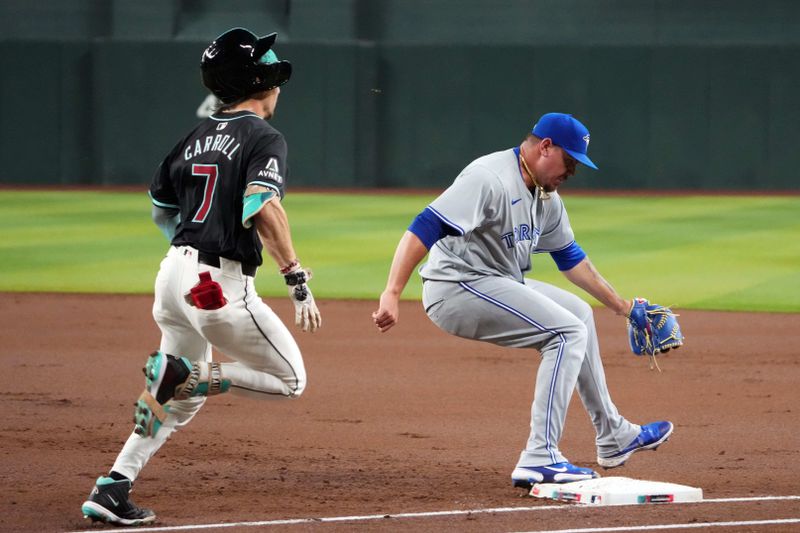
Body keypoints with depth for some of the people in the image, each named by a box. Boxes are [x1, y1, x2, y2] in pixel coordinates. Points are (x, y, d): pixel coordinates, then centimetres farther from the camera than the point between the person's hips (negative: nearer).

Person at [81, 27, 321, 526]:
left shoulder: (198, 136, 14)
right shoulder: (264, 138, -8)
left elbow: (161, 209, 22)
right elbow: (263, 208, -24)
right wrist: (298, 278, -24)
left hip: (175, 272, 8)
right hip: (220, 285, -8)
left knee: (184, 395, 22)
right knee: (290, 379, 5)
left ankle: (112, 489, 12)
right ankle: (181, 372, -11)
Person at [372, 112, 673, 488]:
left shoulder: (547, 197, 10)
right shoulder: (491, 179, -22)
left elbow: (570, 257, 23)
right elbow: (425, 228, -31)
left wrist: (621, 306, 24)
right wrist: (391, 294, -40)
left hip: (499, 286, 11)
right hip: (457, 286, -11)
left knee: (578, 313, 23)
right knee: (568, 331, -16)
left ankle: (613, 437, 33)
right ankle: (540, 458, -21)